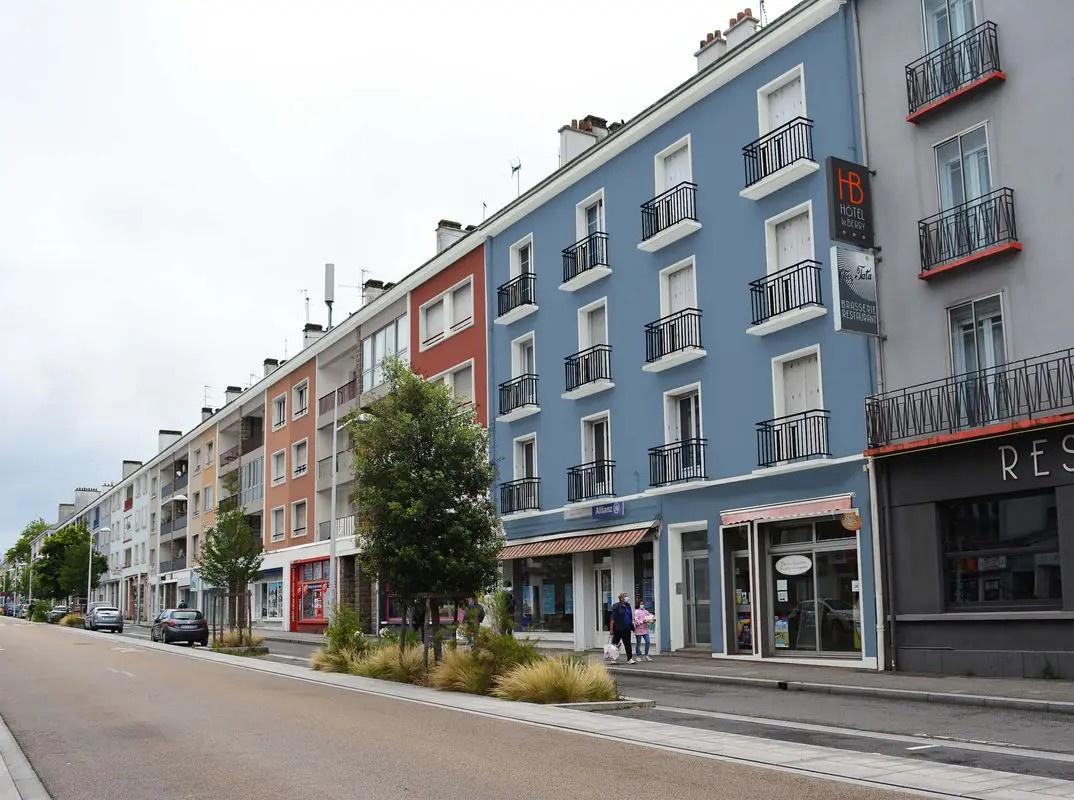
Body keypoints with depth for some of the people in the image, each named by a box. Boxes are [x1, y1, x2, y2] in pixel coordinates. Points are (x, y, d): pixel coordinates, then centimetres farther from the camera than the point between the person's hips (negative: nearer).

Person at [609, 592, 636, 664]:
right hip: (618, 629, -5)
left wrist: (632, 626, 11)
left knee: (627, 644, 2)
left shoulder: (628, 606, 10)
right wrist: (611, 629, -15)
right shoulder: (616, 607, -10)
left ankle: (629, 659, 2)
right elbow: (612, 619, -12)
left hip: (627, 629, 5)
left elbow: (631, 617, 18)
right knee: (615, 643, 9)